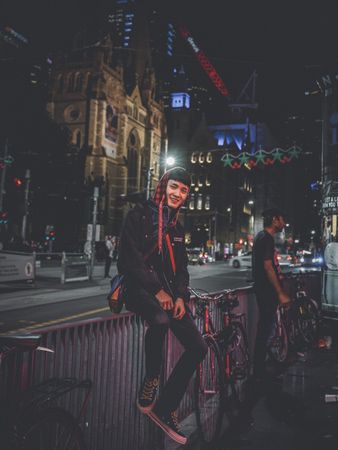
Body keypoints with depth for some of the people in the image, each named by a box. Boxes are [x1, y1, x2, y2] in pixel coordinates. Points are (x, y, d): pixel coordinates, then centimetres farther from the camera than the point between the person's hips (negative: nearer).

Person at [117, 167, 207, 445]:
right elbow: (130, 259, -13)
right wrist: (157, 290, -18)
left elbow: (182, 266, 17)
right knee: (161, 320, -39)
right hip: (140, 288, -7)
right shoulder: (140, 216, -3)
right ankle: (151, 380, -14)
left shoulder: (176, 227, 17)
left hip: (169, 291, 7)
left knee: (198, 347, -6)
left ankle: (165, 409, 5)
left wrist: (180, 296, -1)